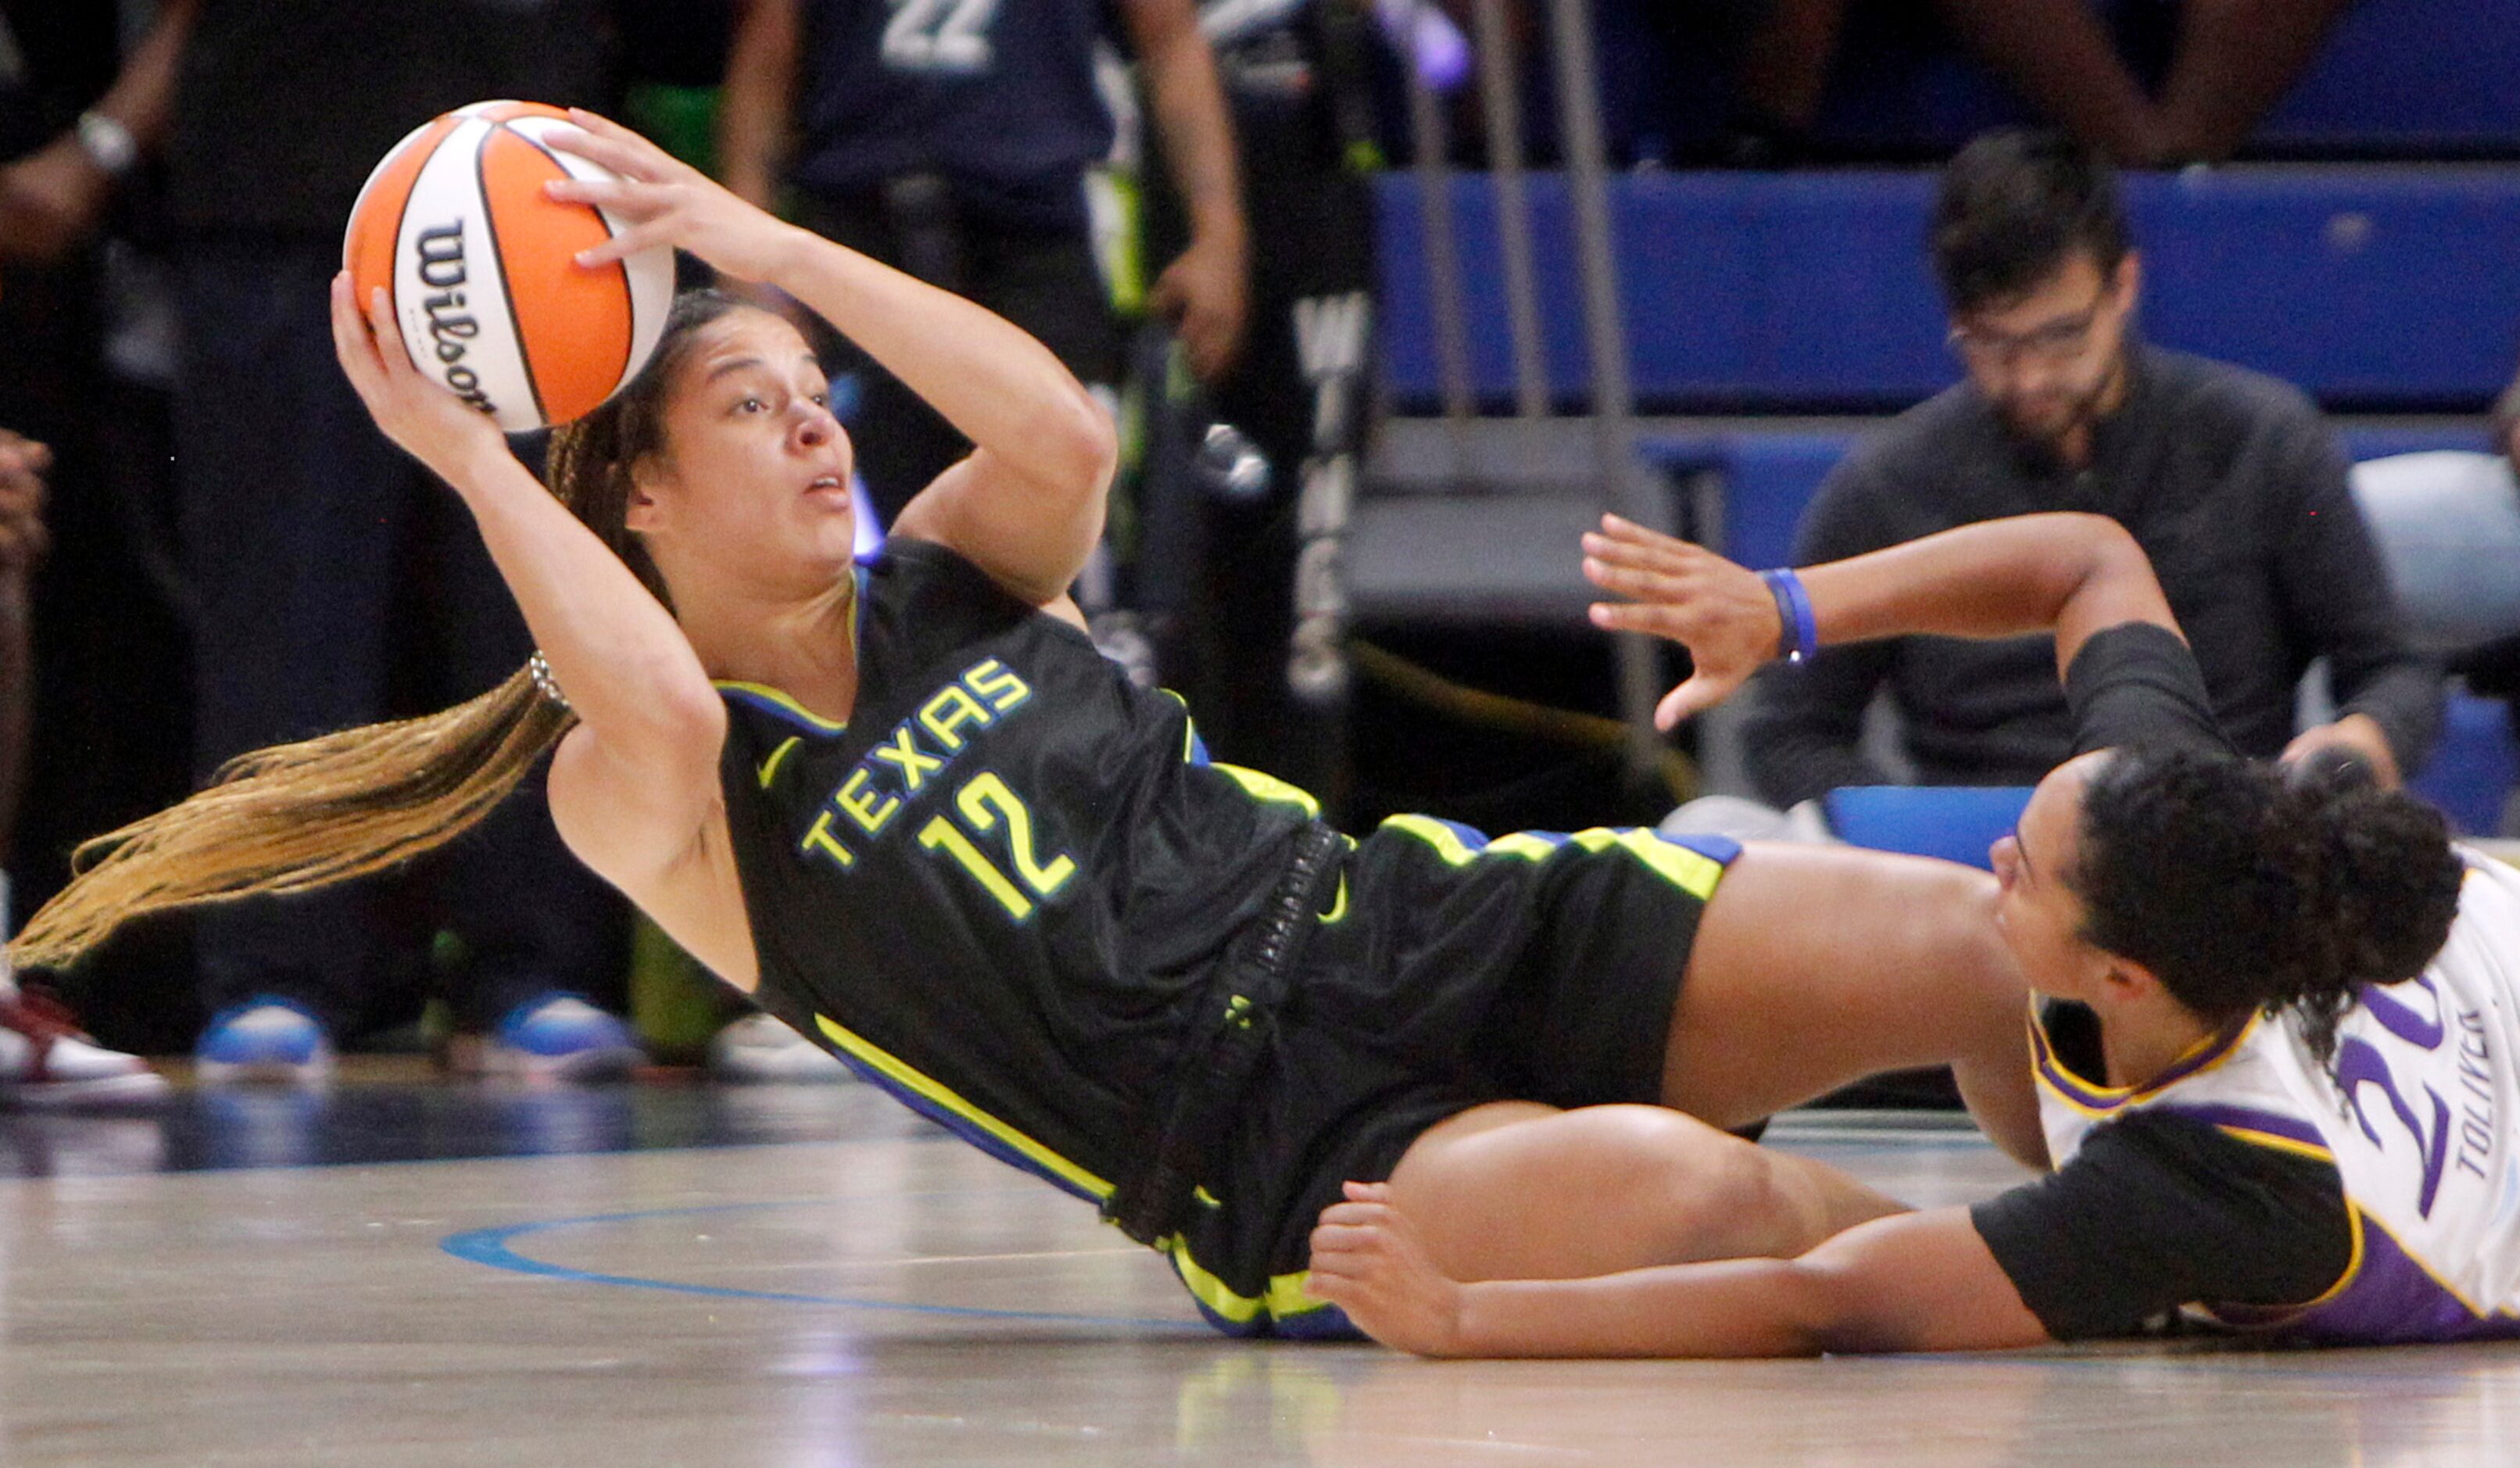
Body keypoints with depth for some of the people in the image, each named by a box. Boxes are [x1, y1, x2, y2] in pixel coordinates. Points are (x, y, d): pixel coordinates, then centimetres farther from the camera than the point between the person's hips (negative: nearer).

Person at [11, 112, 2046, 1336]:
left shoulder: (952, 578, 16)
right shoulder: (647, 797, 3)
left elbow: (1065, 433, -6)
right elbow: (668, 709, -23)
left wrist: (770, 245, -4)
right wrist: (471, 459, -12)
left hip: (1436, 927, 6)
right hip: (1286, 1168, -6)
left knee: (1977, 949, -11)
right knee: (1680, 1190, -36)